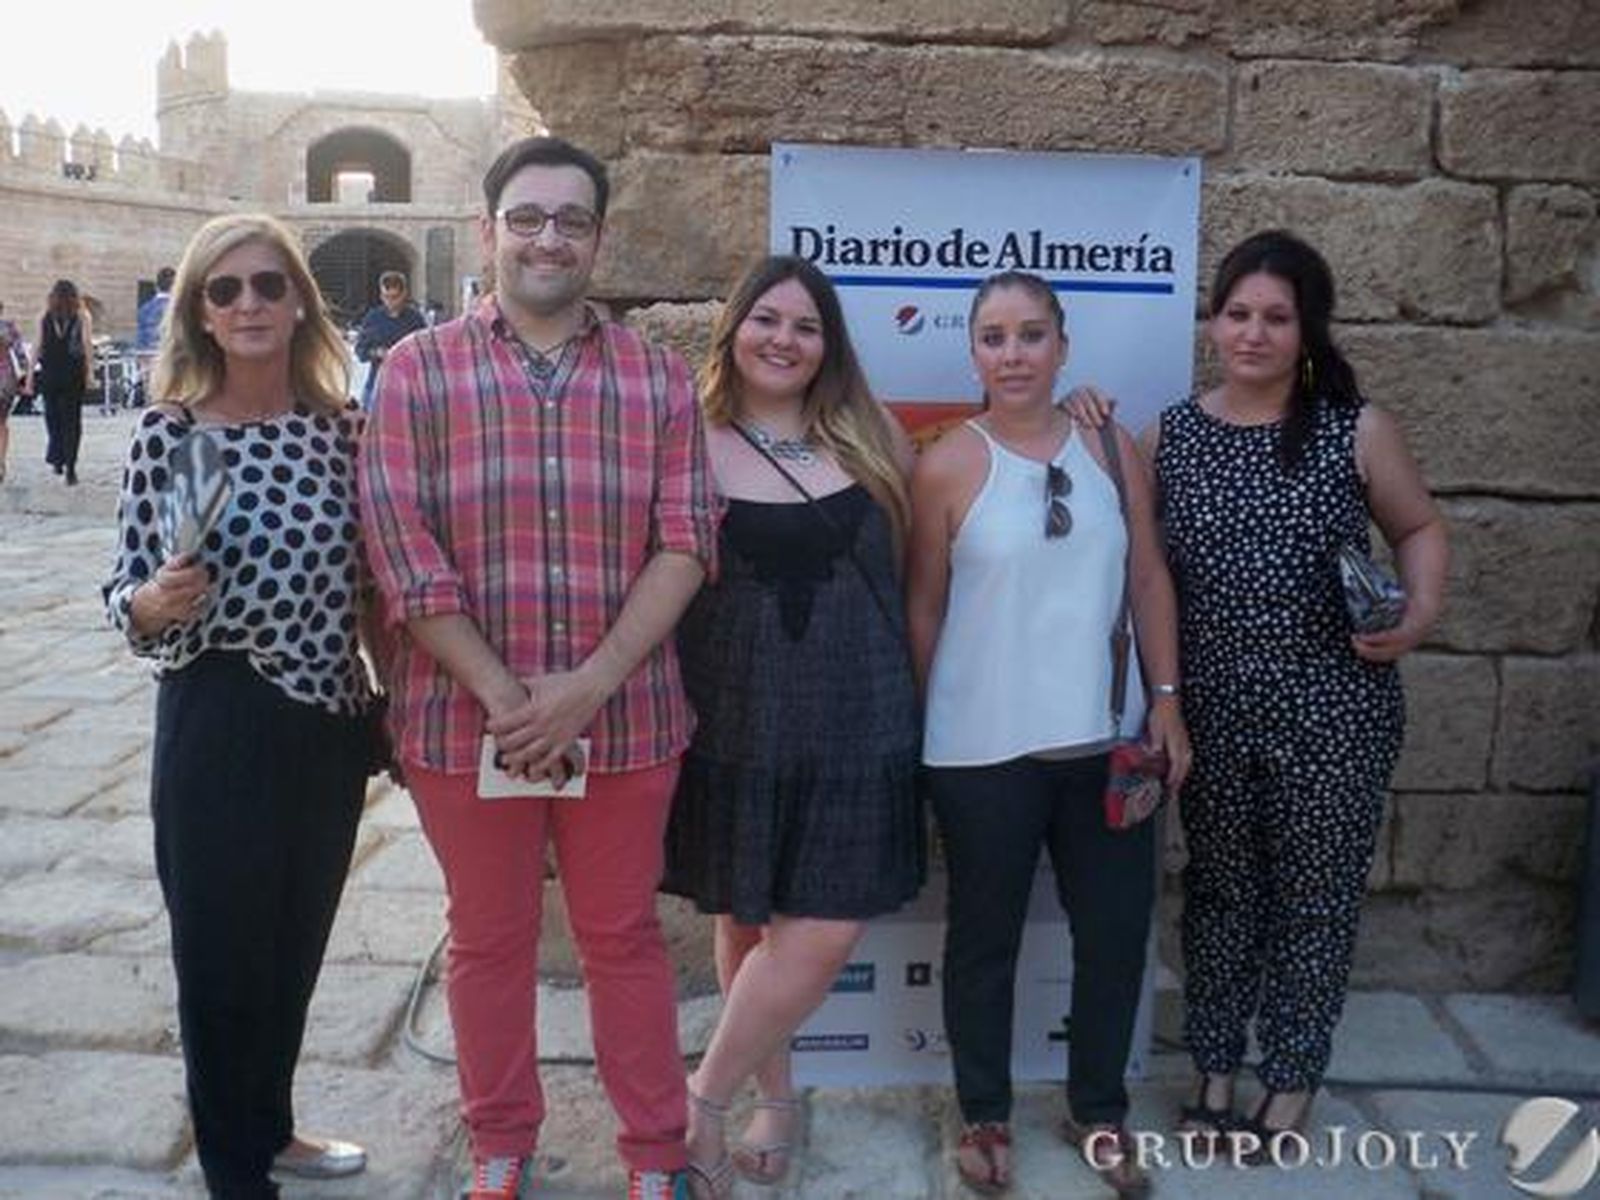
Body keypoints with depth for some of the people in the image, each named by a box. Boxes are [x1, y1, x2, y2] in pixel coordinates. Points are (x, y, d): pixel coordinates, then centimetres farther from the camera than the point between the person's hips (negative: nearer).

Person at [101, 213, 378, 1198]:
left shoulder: (342, 427, 0)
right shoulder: (168, 434, -10)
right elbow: (128, 598, -6)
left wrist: (395, 707, 9)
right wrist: (153, 602, -28)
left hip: (332, 722, 4)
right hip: (219, 724, -4)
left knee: (296, 946, 20)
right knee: (222, 953, 9)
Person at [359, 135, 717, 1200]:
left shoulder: (659, 378, 3)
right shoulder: (419, 371, 0)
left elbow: (685, 544, -3)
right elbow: (402, 552, -7)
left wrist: (588, 686, -14)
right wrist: (503, 696, -14)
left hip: (622, 717, 1)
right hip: (466, 718, 0)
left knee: (624, 936, 13)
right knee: (489, 939, 15)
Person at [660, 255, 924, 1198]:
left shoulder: (869, 438, 5)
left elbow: (915, 564, 15)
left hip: (854, 722, 2)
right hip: (737, 722, -1)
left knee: (823, 935, -3)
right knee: (746, 922, 11)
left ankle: (707, 1097, 19)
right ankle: (775, 1094, 35)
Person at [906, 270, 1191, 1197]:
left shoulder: (1111, 450, 3)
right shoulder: (947, 467, -8)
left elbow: (1149, 578, 7)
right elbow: (925, 607, -3)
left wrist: (1167, 698, 4)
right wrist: (927, 727, 1)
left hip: (1101, 741, 4)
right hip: (984, 750, -3)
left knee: (1118, 931, 13)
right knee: (986, 938, 11)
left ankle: (1100, 1109, 35)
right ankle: (987, 1114, 32)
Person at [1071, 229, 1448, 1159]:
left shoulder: (1357, 429, -4)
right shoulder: (1170, 435, 3)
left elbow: (1422, 530, 7)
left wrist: (1419, 616, -10)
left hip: (1332, 709, -2)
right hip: (1212, 710, 2)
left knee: (1315, 897, 9)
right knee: (1218, 889, 14)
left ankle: (1292, 1083, 28)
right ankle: (1214, 1071, 32)